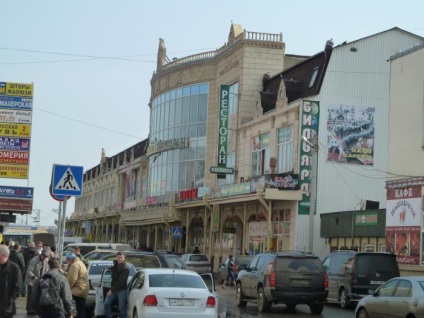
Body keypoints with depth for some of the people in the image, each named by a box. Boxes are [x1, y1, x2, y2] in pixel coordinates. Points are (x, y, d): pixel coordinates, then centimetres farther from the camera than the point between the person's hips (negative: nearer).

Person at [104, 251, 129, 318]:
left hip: (121, 290, -7)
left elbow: (120, 281, -22)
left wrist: (112, 290, -21)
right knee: (106, 303, 1)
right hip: (113, 288, 7)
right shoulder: (115, 264, 5)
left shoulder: (125, 268, -19)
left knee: (121, 308, -2)